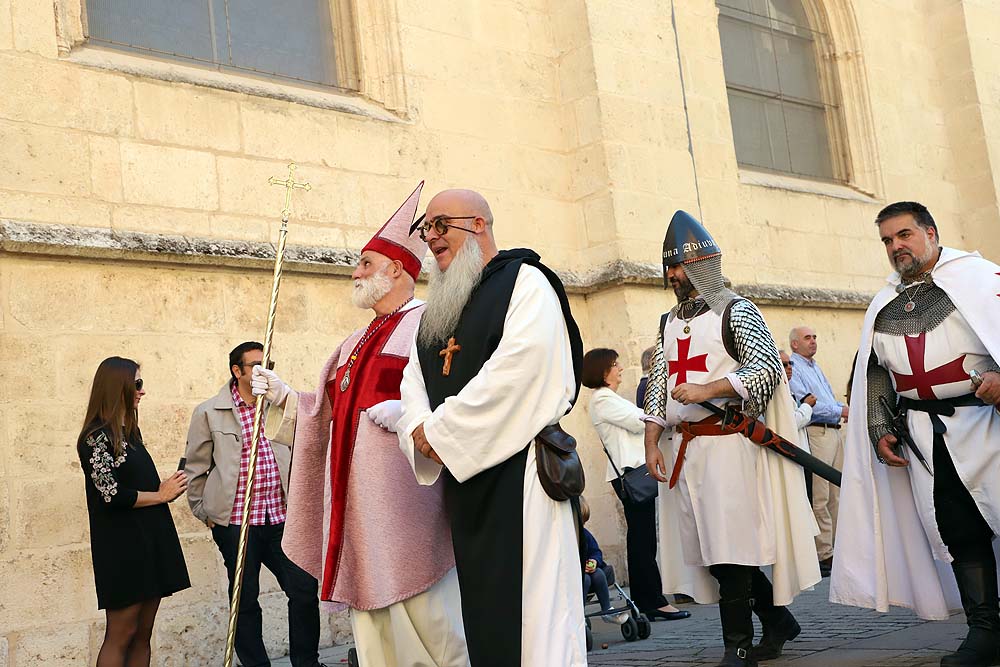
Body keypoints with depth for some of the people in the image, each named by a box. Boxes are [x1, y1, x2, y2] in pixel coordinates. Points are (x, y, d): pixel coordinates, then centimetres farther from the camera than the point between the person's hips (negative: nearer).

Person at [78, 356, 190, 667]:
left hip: (149, 540, 8)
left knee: (143, 634, 9)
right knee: (121, 634, -2)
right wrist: (161, 495, -6)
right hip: (123, 546, -8)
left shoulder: (129, 432, 14)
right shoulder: (97, 437, -11)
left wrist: (166, 487, 4)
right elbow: (111, 494, -17)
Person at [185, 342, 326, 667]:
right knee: (245, 600, 7)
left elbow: (298, 455, 19)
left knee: (305, 588, 0)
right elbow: (196, 469, 5)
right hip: (236, 522, -3)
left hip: (280, 518, 3)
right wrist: (205, 513, 4)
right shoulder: (209, 413, 1)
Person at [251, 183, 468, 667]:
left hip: (406, 498, -8)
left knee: (425, 619, -4)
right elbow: (334, 416, 25)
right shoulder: (358, 342, 23)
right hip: (357, 503, 8)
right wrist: (286, 396, 16)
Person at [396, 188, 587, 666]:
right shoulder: (437, 308, 21)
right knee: (481, 606, 10)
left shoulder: (524, 281, -3)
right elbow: (413, 380, 16)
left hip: (517, 463, -7)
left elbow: (521, 365, -18)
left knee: (531, 596, -7)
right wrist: (419, 427, -7)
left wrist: (441, 430, -15)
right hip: (461, 472, 7)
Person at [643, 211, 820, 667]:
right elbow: (657, 387, 16)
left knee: (729, 547, -8)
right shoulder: (668, 324, 18)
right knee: (712, 545, 9)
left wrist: (706, 390, -18)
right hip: (685, 448, 7)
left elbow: (768, 368, -11)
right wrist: (652, 443, 8)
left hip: (728, 441, -7)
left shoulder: (735, 312, -1)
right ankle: (777, 621, 26)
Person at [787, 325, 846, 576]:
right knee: (819, 498, -8)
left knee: (836, 495, 10)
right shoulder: (792, 367, -5)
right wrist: (839, 411, -11)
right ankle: (824, 554, -6)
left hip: (834, 432, 9)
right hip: (815, 433, -9)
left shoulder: (816, 366, 23)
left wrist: (845, 409, 7)